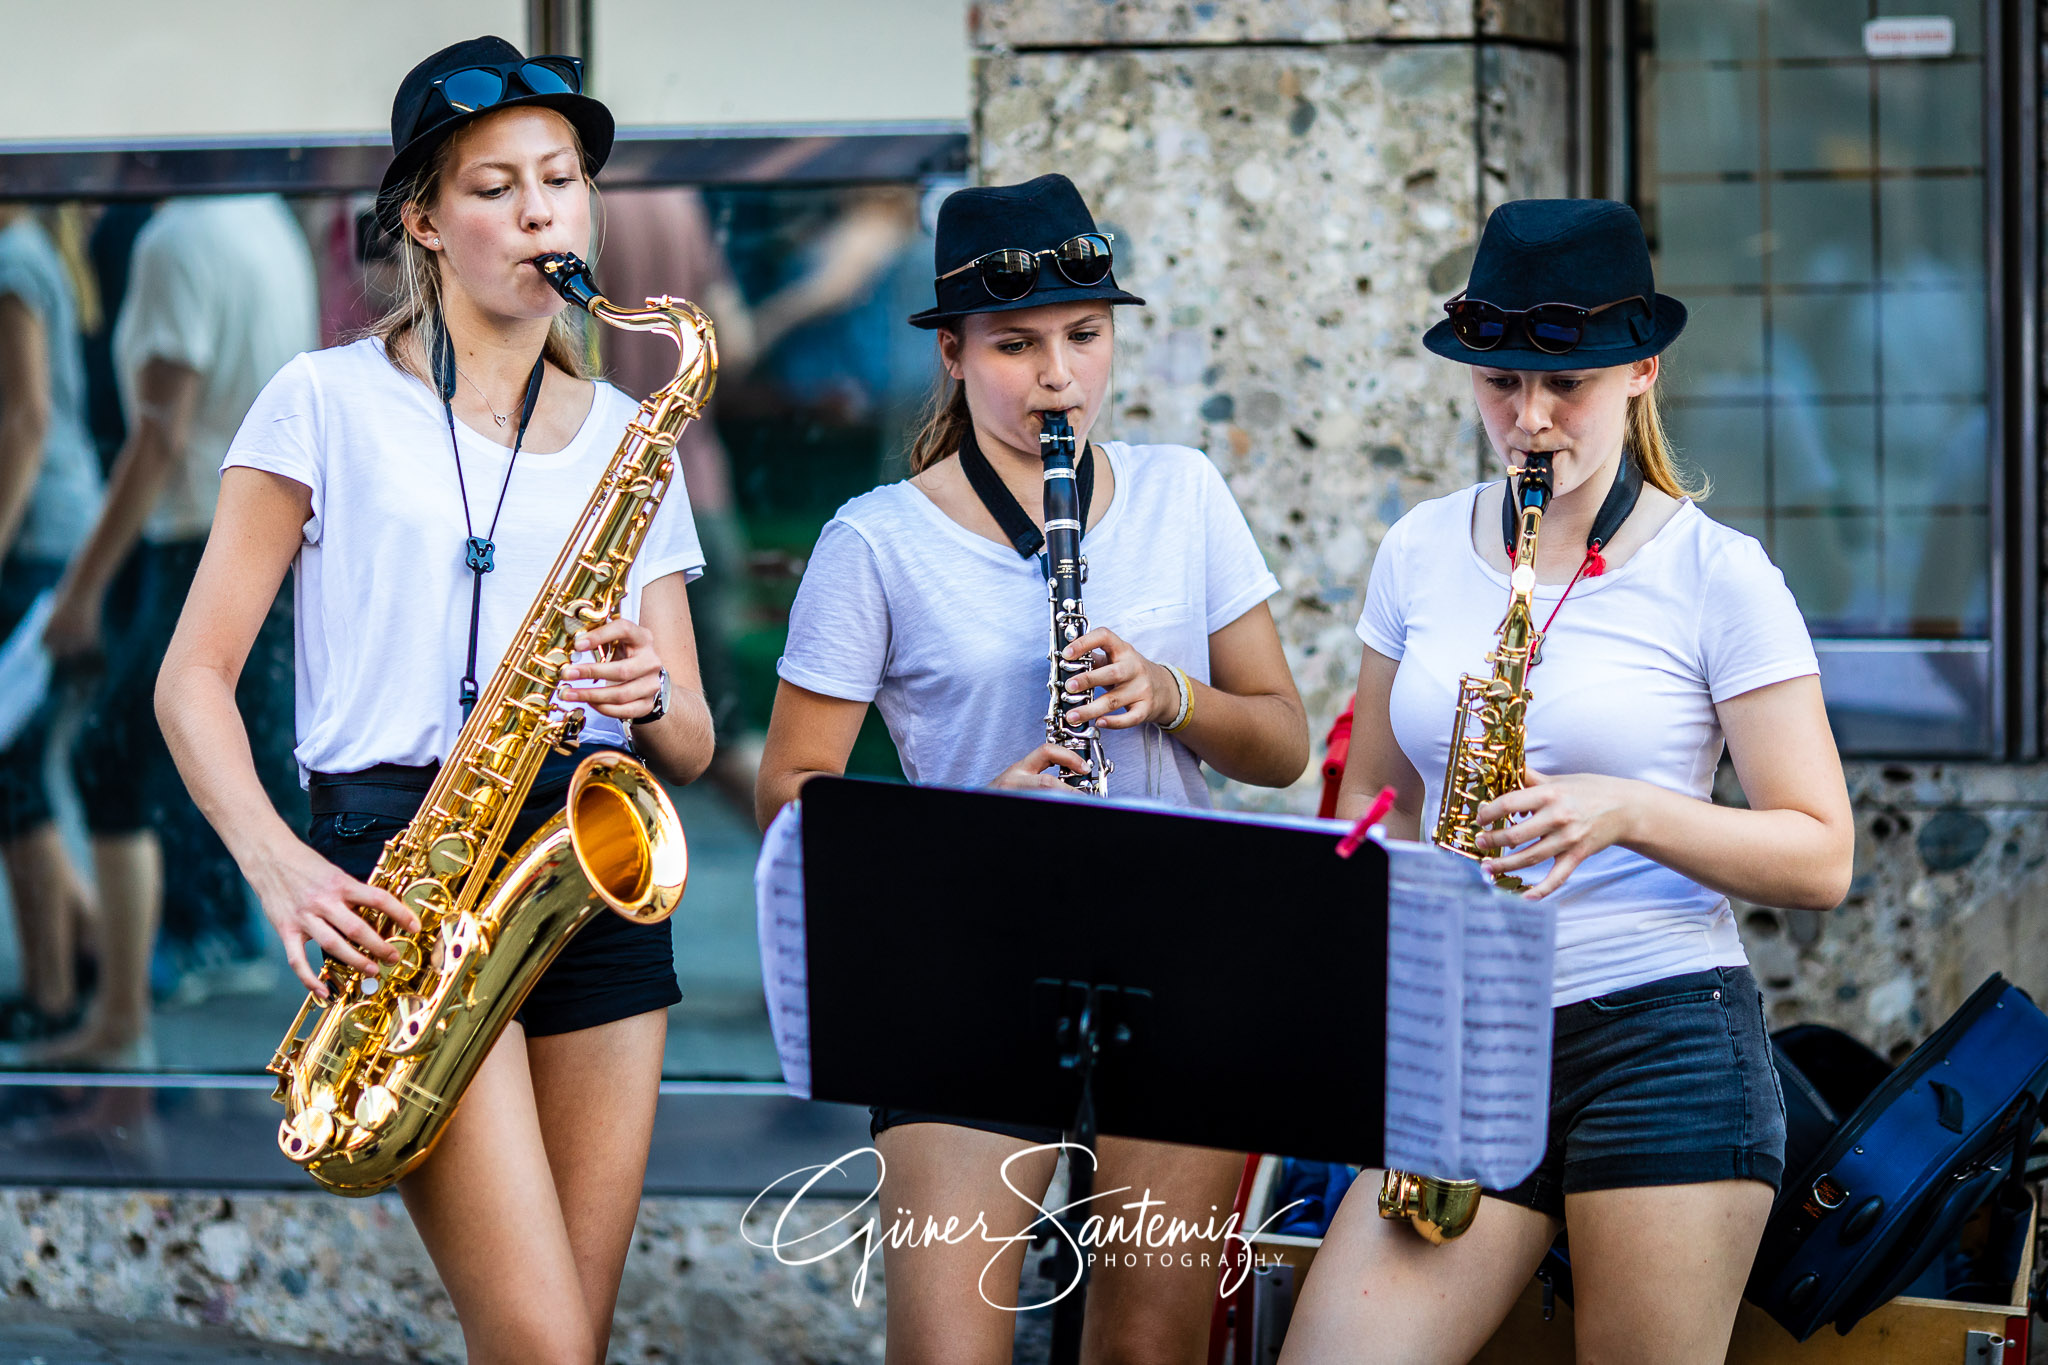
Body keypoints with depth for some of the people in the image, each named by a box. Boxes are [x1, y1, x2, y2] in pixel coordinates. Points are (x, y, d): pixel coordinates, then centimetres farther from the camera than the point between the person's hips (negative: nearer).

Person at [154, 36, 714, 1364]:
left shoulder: (628, 436, 17)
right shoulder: (330, 403, 4)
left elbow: (691, 746, 16)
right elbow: (194, 679, 1)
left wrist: (649, 699, -8)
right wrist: (275, 859, -16)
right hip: (400, 868, -5)